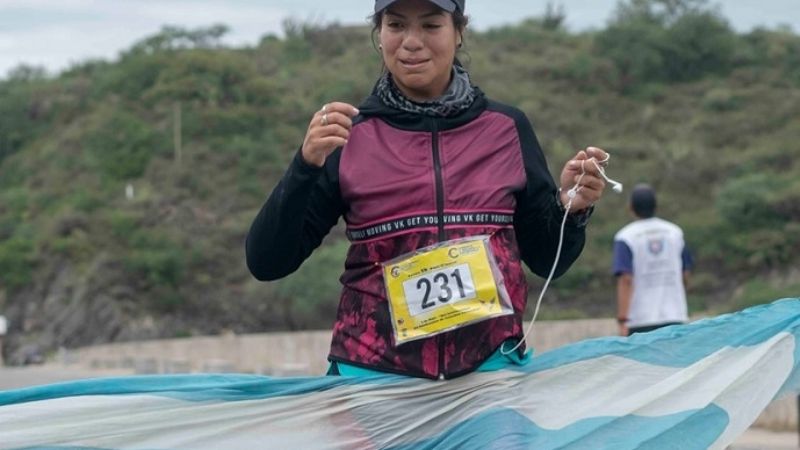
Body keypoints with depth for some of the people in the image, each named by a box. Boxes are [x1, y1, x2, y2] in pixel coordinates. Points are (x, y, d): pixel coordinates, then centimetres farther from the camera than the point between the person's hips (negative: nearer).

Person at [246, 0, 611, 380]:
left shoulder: (507, 129, 5)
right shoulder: (348, 136, 0)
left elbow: (546, 259, 12)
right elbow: (267, 263, -4)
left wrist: (570, 207, -8)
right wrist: (306, 165, -18)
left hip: (491, 369, 1)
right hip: (374, 376, -1)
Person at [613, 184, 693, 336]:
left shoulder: (625, 237, -5)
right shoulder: (675, 232, 8)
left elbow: (625, 280, -14)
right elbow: (685, 276, 12)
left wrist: (622, 321, -16)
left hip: (640, 320, -3)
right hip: (674, 317, 3)